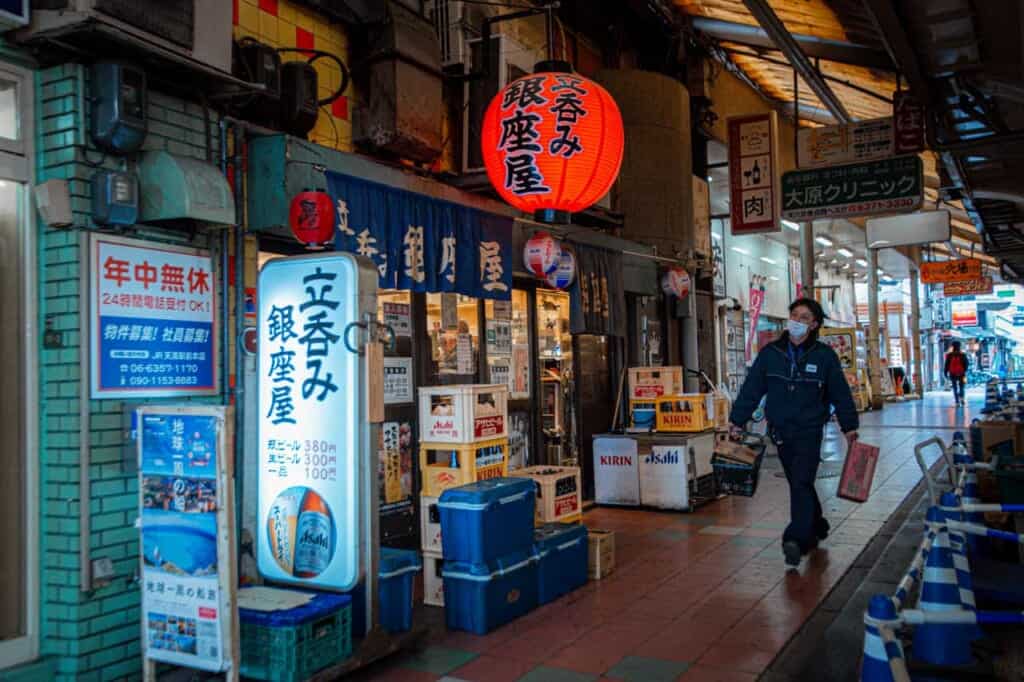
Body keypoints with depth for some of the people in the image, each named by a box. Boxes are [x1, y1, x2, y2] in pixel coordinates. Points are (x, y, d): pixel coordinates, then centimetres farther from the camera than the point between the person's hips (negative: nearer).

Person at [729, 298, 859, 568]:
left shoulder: (824, 355, -4)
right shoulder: (770, 353, 1)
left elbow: (840, 393, 4)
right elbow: (751, 388, 3)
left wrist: (849, 426, 9)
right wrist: (737, 419, 2)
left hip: (809, 431, -3)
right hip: (780, 431, 3)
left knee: (801, 485, -13)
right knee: (799, 484, 14)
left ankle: (796, 540, -17)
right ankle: (816, 527, 32)